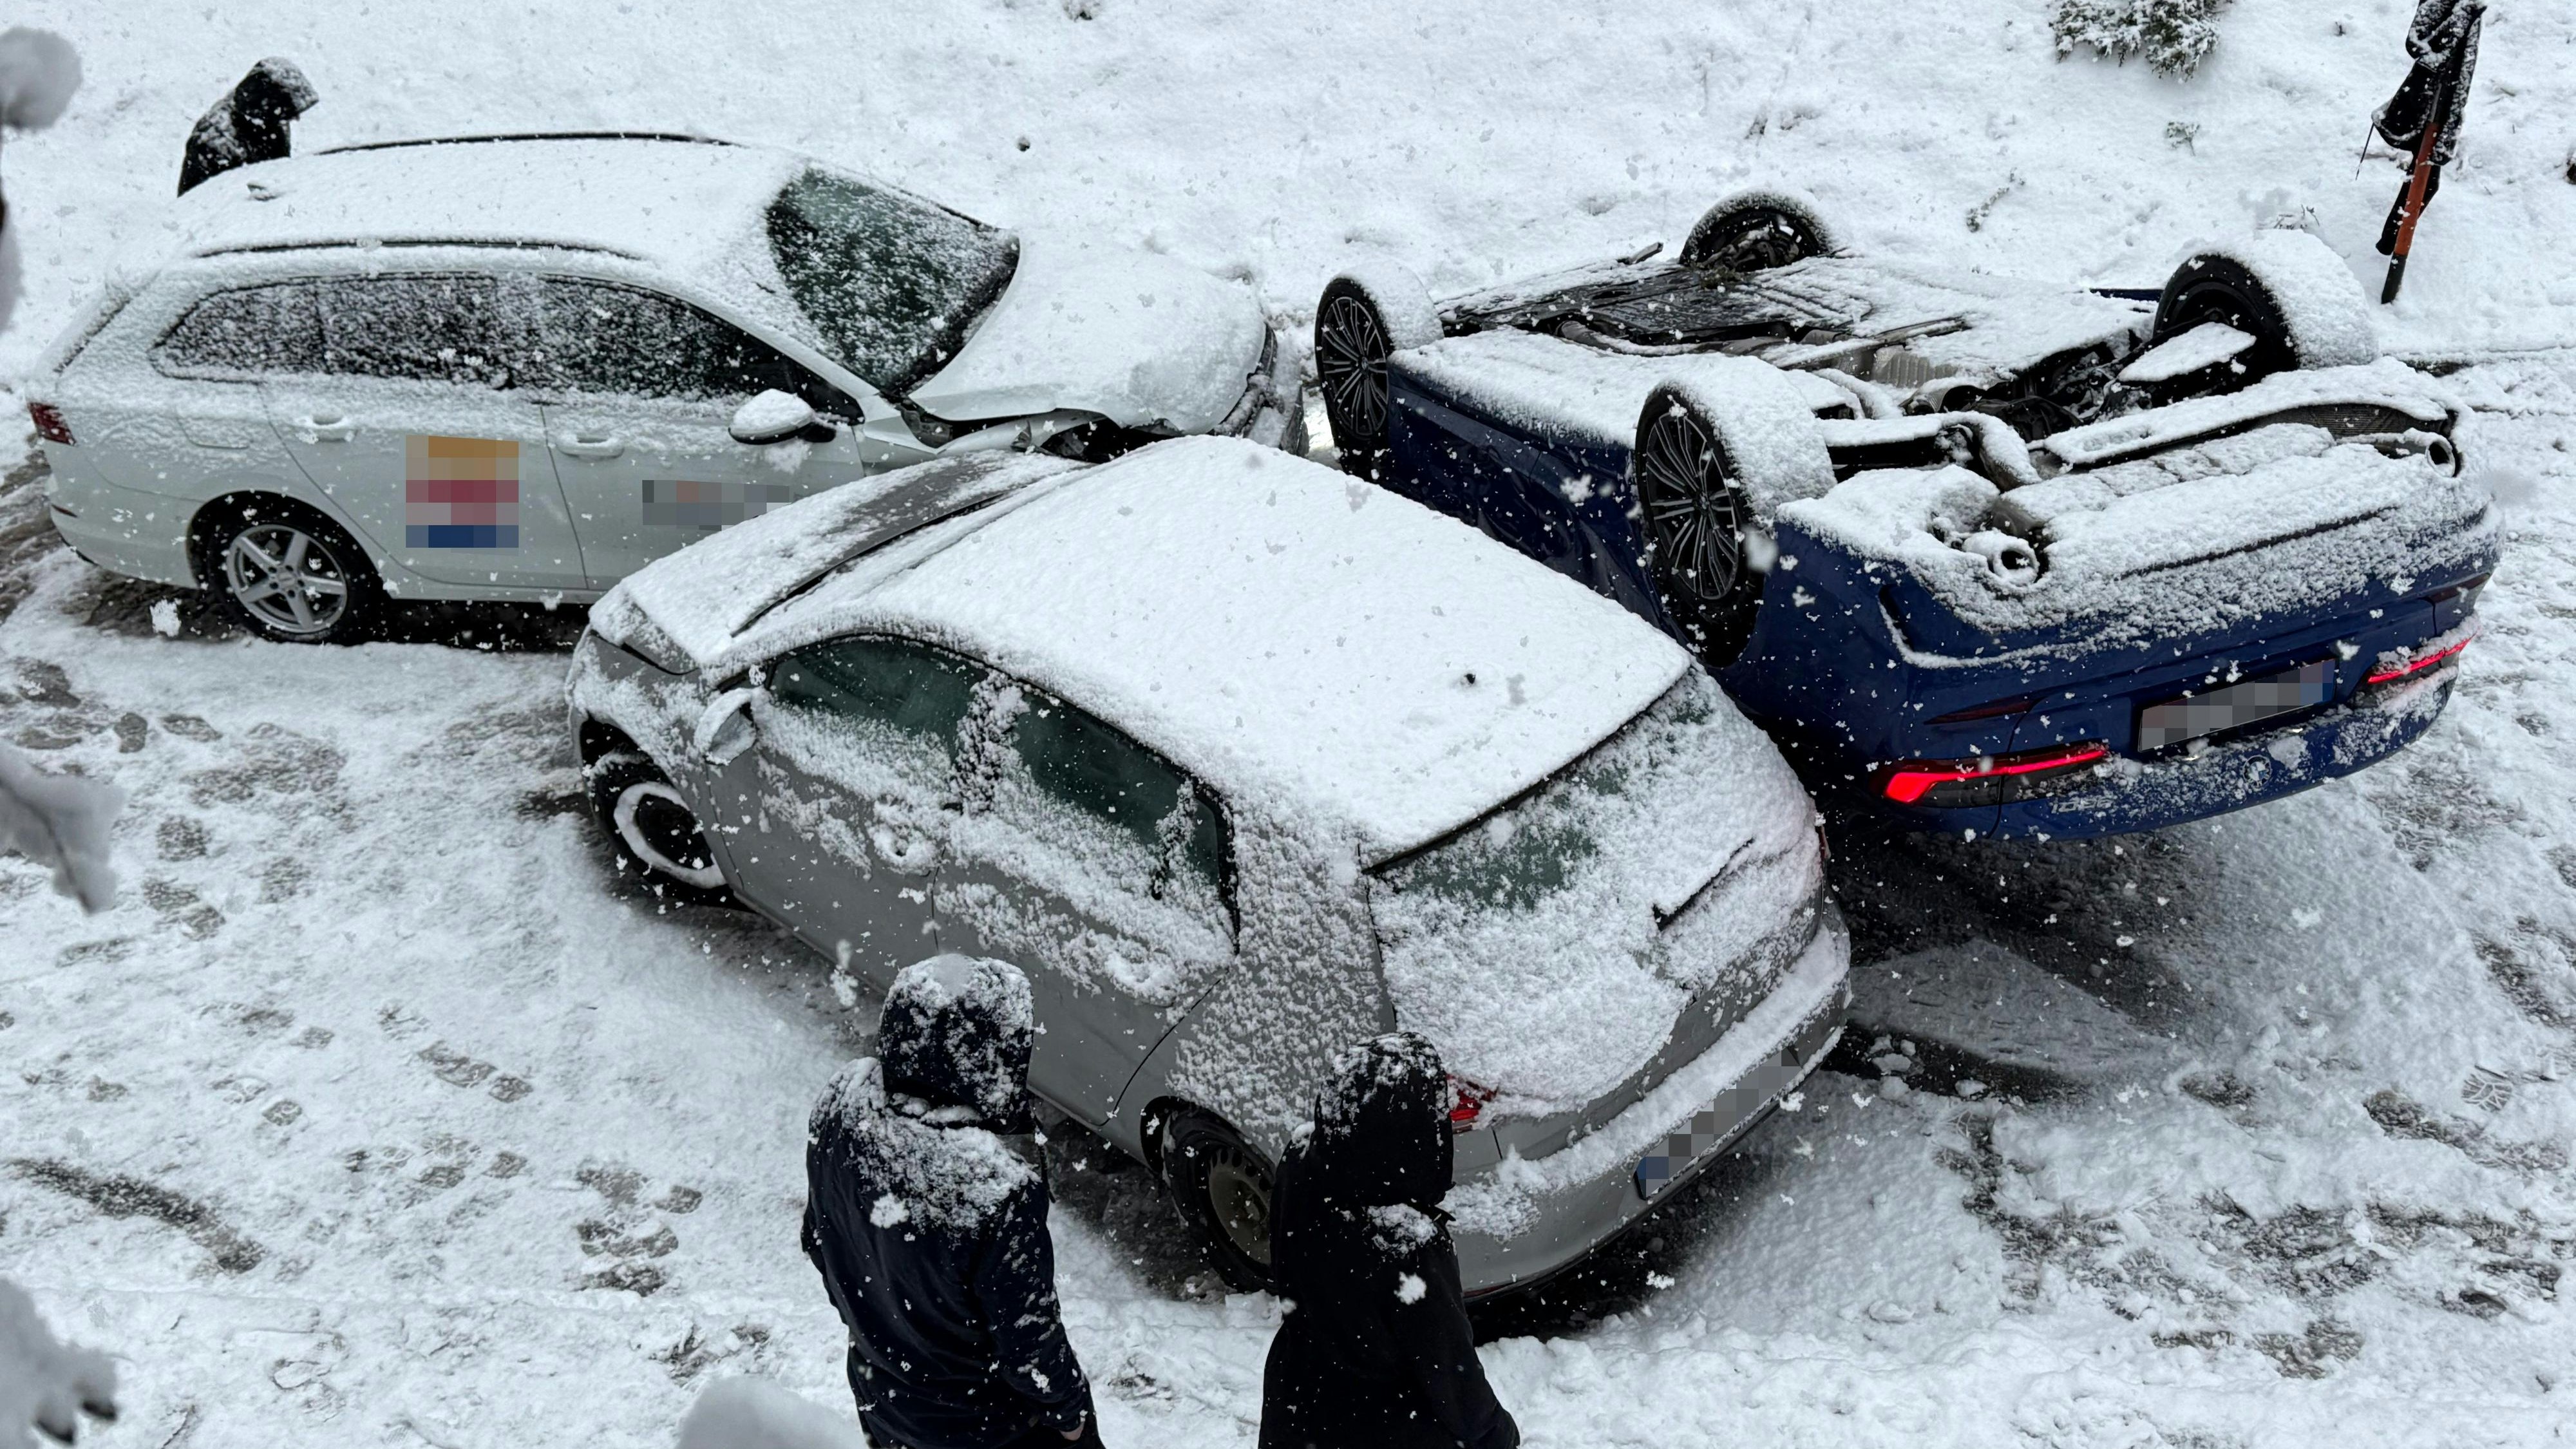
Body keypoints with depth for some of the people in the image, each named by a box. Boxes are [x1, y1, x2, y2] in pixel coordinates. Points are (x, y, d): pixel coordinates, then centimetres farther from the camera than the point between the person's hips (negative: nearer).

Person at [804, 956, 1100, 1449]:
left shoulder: (841, 1104, -21)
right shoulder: (997, 1188, -40)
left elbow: (819, 1241, -2)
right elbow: (1027, 1339, -24)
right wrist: (1069, 1404, -4)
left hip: (877, 1393, 6)